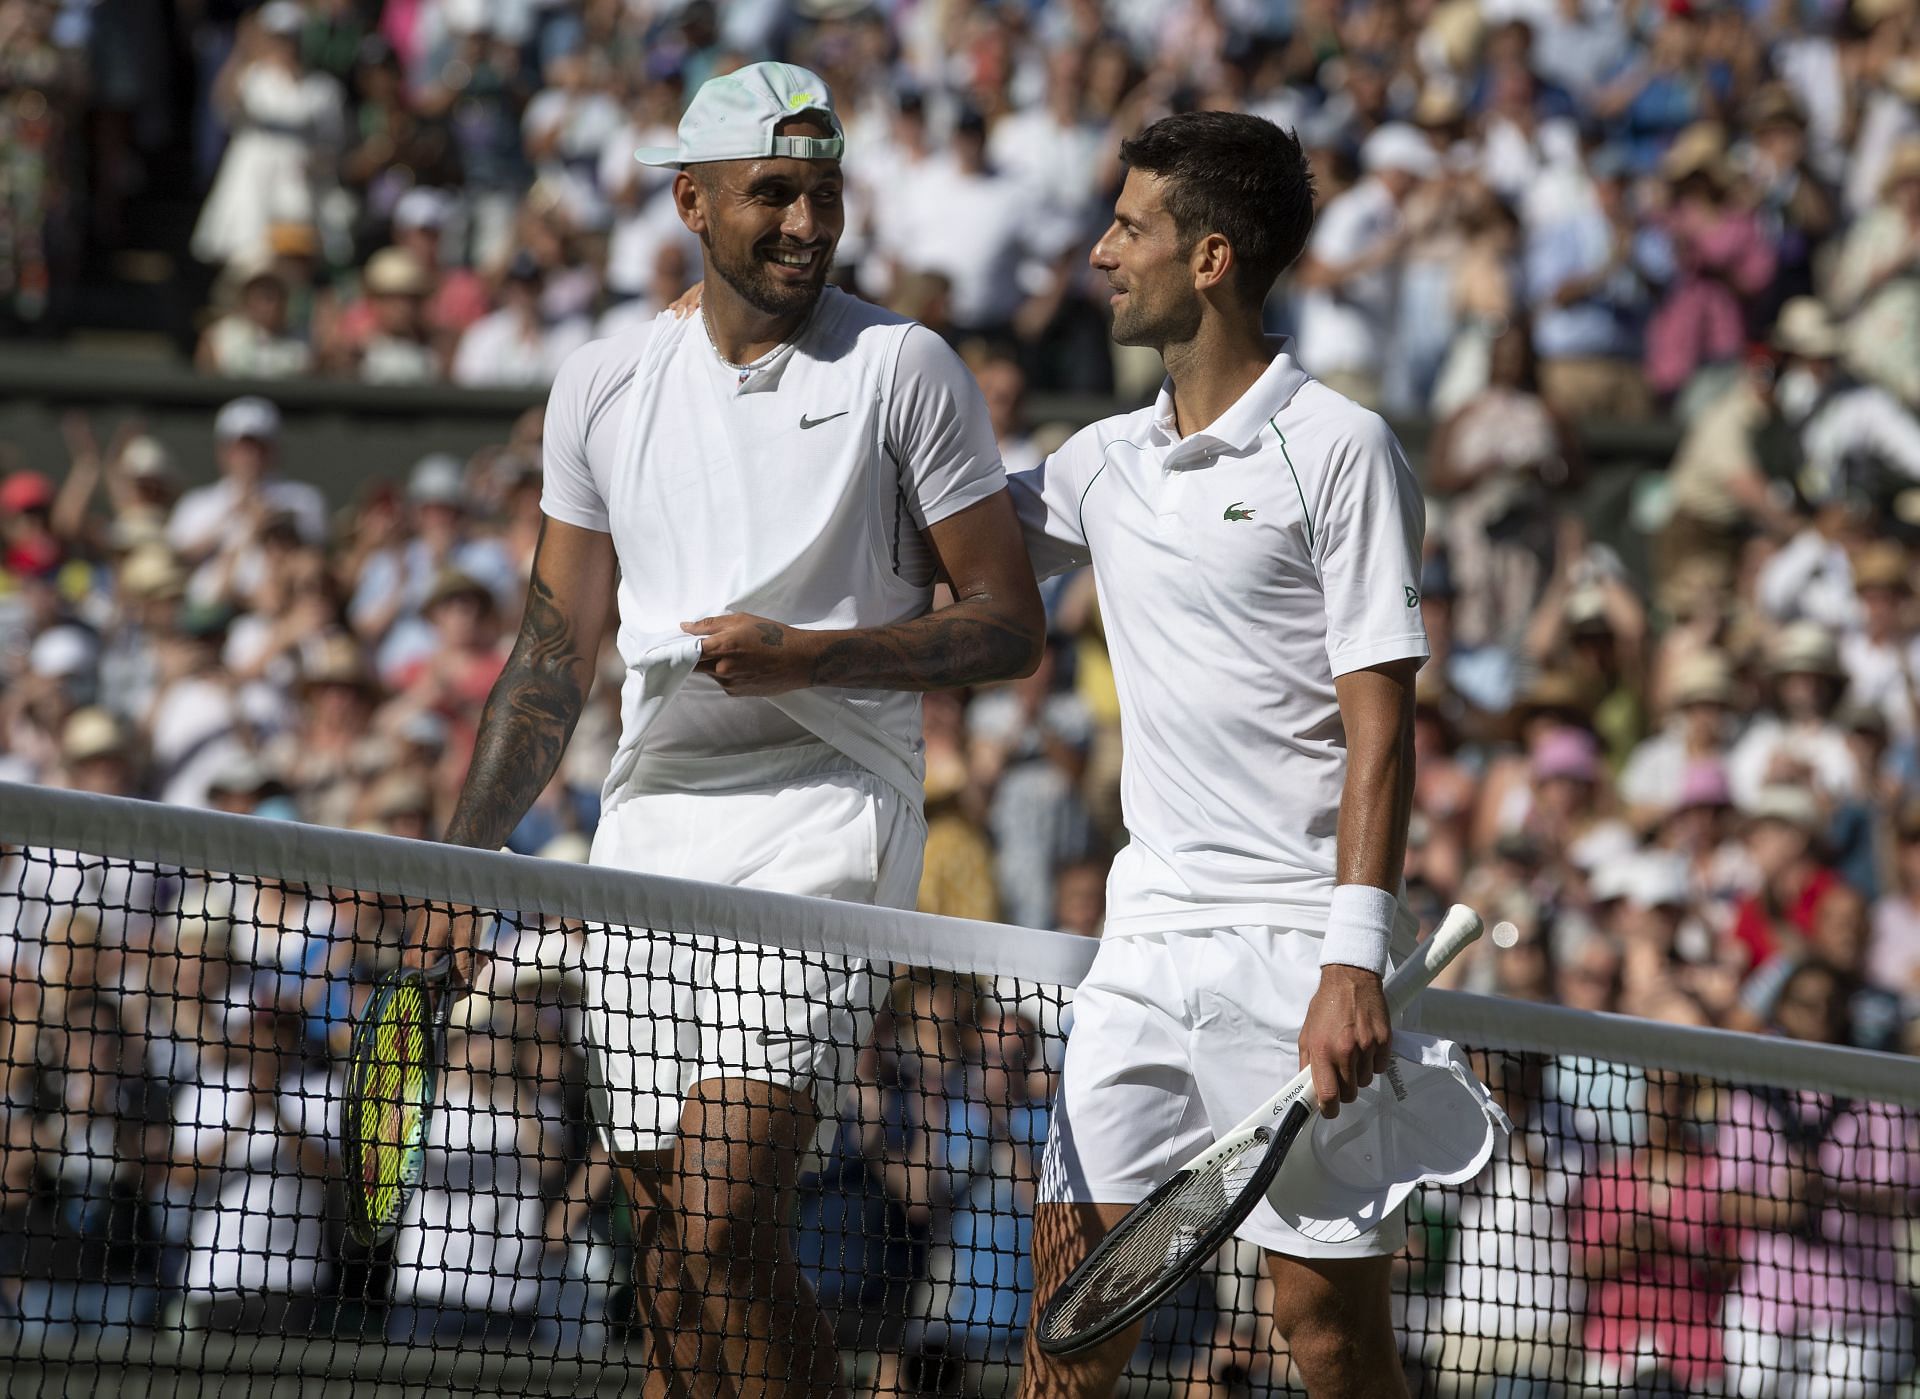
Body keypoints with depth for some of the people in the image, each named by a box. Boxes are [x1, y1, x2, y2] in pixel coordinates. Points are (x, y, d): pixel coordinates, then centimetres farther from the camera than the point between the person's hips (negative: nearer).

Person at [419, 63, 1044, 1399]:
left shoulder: (903, 369, -1)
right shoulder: (602, 386, 11)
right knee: (671, 1256, 5)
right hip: (650, 827, 5)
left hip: (824, 823, -5)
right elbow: (555, 652, 17)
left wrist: (808, 657, -14)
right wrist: (463, 863, 10)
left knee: (724, 1232, -19)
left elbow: (1010, 625, -1)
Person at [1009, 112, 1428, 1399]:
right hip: (1145, 951, 6)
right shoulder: (1106, 462, 14)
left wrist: (1356, 964, -19)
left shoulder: (1337, 449, -5)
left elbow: (1381, 723, -11)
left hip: (1297, 952, -6)